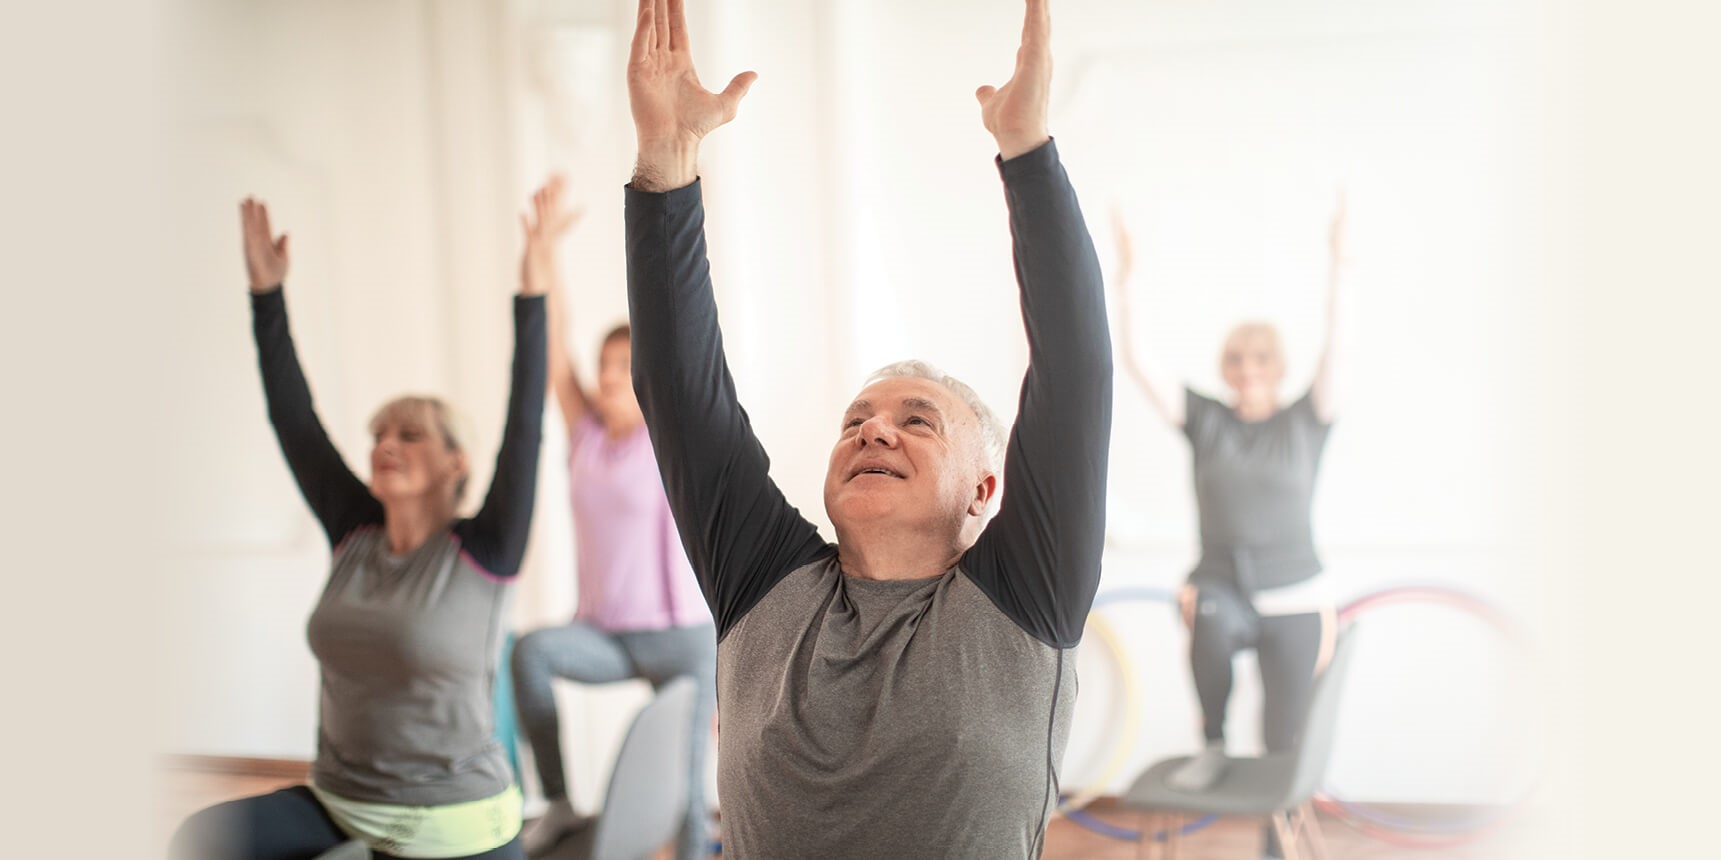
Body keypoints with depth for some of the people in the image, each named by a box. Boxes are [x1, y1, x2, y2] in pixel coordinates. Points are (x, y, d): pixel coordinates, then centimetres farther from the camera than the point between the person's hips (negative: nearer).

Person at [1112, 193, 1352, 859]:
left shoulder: (1304, 423, 2)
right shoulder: (1205, 421, 4)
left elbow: (1337, 347, -12)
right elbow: (1135, 361, -4)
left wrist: (1338, 262, -21)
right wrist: (1125, 278, -12)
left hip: (1294, 603, 1)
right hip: (1221, 586, 0)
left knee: (1283, 743, 0)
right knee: (1209, 620, -37)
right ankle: (1212, 749, -15)